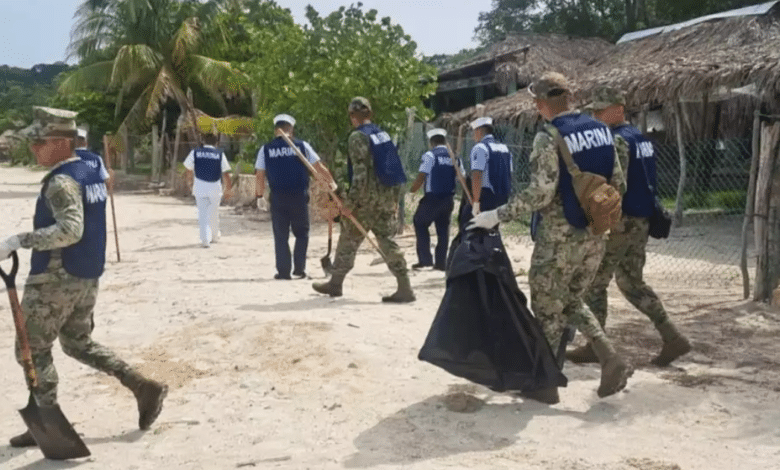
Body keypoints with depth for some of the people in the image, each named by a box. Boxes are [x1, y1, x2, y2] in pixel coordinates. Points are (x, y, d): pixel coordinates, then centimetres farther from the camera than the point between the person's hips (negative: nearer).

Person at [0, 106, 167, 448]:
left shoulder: (61, 180, -20)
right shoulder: (90, 173, 10)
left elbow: (70, 230, -33)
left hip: (56, 280, -9)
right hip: (86, 276, 9)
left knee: (32, 350, 6)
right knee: (78, 343, 21)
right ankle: (143, 387, 15)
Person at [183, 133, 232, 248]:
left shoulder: (195, 152, 2)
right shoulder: (220, 154, -1)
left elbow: (189, 170, 8)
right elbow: (225, 174, -3)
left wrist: (189, 178, 29)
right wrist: (229, 189, 6)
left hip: (200, 187, 0)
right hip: (215, 187, 0)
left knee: (202, 214, 3)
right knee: (214, 214, 17)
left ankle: (205, 239, -9)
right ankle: (215, 237, 32)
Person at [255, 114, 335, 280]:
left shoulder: (266, 149, 2)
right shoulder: (302, 145, 1)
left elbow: (260, 175, 0)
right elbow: (319, 167, 3)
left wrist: (259, 193, 15)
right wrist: (332, 182, 15)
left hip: (278, 198, 0)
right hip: (299, 196, 0)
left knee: (281, 236, 9)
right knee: (301, 233, 15)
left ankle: (283, 271, 7)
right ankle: (299, 268, 9)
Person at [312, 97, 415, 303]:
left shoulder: (357, 137, -12)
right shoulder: (383, 134, 13)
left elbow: (360, 172, -19)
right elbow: (393, 167, 15)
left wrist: (350, 201, -16)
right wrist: (395, 197, 20)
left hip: (368, 198, -7)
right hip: (388, 197, 7)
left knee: (348, 239, 8)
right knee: (386, 239, 8)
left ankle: (335, 283, 21)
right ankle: (404, 288, 1)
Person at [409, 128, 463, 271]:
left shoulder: (430, 155, -8)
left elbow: (421, 177, -14)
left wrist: (412, 190, -3)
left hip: (433, 198, -5)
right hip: (449, 198, 5)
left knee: (420, 223, 9)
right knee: (443, 228, 13)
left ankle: (425, 259, 3)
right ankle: (440, 262, 13)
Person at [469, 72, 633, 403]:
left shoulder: (549, 137, -16)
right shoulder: (601, 131, 6)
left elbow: (541, 192, -24)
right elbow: (618, 184, 8)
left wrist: (497, 215, -17)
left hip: (559, 237, -7)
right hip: (594, 236, 7)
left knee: (547, 310, 9)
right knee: (573, 303, 23)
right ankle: (611, 361, 9)